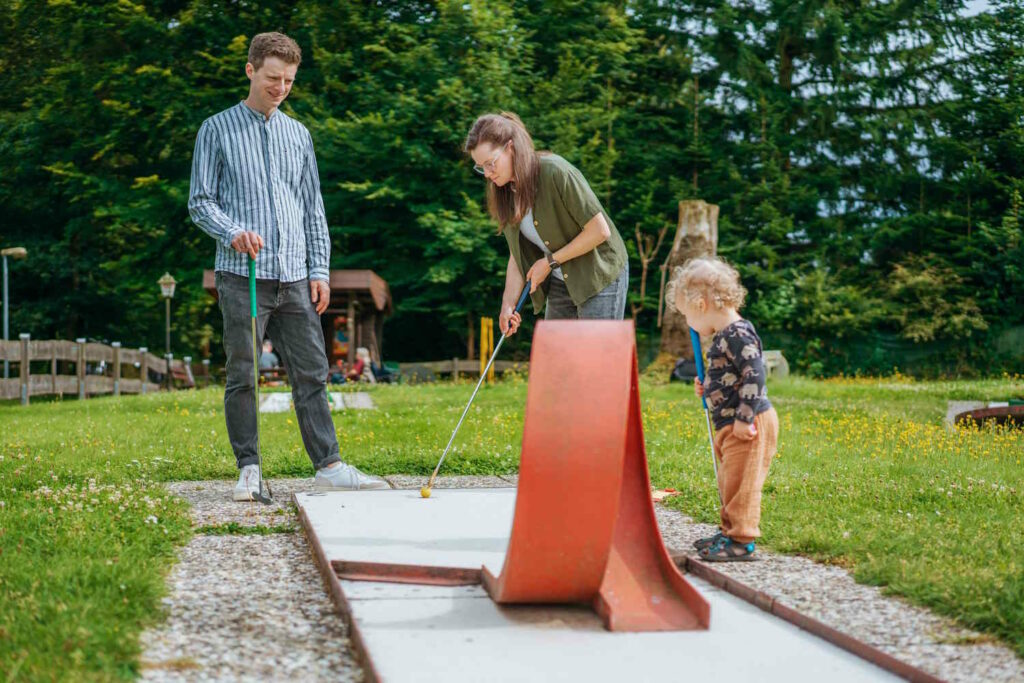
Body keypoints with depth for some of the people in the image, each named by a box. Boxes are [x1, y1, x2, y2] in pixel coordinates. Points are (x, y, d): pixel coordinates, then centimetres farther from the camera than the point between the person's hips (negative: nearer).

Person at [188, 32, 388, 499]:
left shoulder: (298, 135, 16)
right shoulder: (217, 130, 5)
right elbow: (200, 202, 2)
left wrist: (320, 269, 9)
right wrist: (233, 232, -17)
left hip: (294, 275, 4)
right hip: (241, 274, -3)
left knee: (311, 373, 2)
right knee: (242, 376, 0)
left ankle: (328, 466, 6)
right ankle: (249, 470, 8)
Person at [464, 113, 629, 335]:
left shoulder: (556, 172, -24)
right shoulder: (505, 193, -1)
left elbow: (600, 230, -23)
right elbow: (517, 256, 4)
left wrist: (551, 261, -19)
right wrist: (508, 305, -8)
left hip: (601, 277, -7)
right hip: (560, 282, 7)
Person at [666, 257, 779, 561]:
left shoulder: (738, 335, -18)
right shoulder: (724, 336, 14)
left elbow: (755, 376, -24)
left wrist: (744, 418, -25)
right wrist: (707, 388, 15)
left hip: (749, 425, -11)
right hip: (728, 424, 11)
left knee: (740, 481, -6)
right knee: (729, 481, 19)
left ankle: (742, 540, 0)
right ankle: (730, 531, 30)